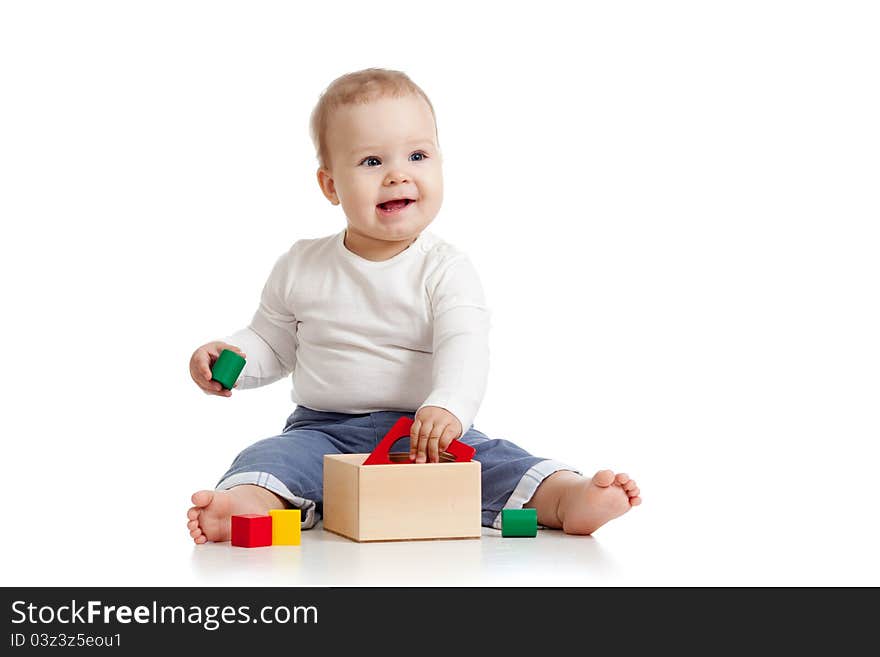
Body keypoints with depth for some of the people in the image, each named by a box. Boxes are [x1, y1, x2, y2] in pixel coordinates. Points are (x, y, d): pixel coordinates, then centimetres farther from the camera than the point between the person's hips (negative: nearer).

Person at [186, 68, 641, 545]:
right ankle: (248, 504, -54)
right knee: (277, 456, -28)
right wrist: (231, 355, -4)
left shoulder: (446, 270, -3)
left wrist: (447, 407, -39)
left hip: (424, 435, -1)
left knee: (492, 461, -25)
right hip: (324, 430, 1)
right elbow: (273, 343, 19)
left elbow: (464, 347, -19)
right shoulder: (300, 267, 7)